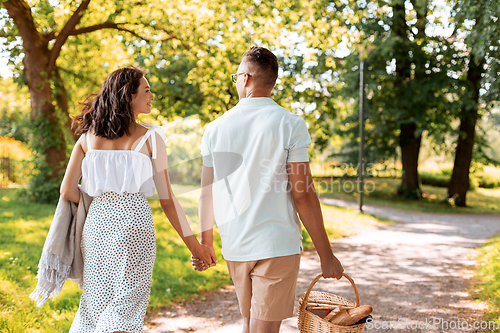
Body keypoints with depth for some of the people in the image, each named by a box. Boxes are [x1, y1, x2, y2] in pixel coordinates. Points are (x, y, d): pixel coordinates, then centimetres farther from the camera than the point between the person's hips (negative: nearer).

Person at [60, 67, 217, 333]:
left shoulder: (88, 136, 6)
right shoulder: (150, 138, -3)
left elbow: (67, 190, 2)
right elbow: (167, 199, -3)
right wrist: (193, 244, 4)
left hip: (98, 221, 4)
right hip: (134, 221, -4)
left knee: (96, 299, 18)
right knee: (126, 303, 6)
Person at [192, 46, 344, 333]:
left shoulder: (216, 128, 4)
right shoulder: (290, 124, -7)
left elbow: (207, 193, 7)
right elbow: (302, 194, -11)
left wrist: (205, 243, 21)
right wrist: (326, 255, -4)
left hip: (235, 246, 4)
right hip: (277, 245, -4)